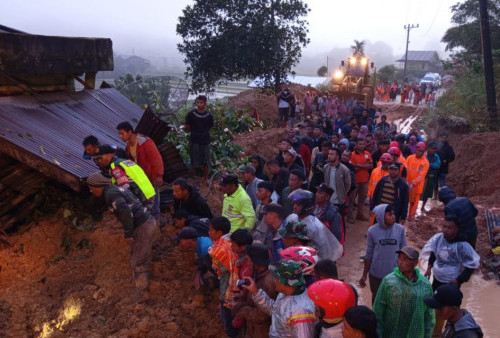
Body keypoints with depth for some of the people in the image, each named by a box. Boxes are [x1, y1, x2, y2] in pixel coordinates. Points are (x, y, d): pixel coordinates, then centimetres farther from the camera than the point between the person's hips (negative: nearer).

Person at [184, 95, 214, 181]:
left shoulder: (209, 115, -1)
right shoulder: (191, 114, -5)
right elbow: (187, 128, 3)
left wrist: (204, 132, 3)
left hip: (205, 141, 2)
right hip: (194, 141, -1)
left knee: (206, 162, 7)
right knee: (194, 162, 5)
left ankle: (206, 179, 22)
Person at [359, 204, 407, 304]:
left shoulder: (400, 229, -9)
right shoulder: (372, 231, -12)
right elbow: (369, 254, -3)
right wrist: (364, 275, 0)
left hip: (395, 273, 0)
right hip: (376, 274, 0)